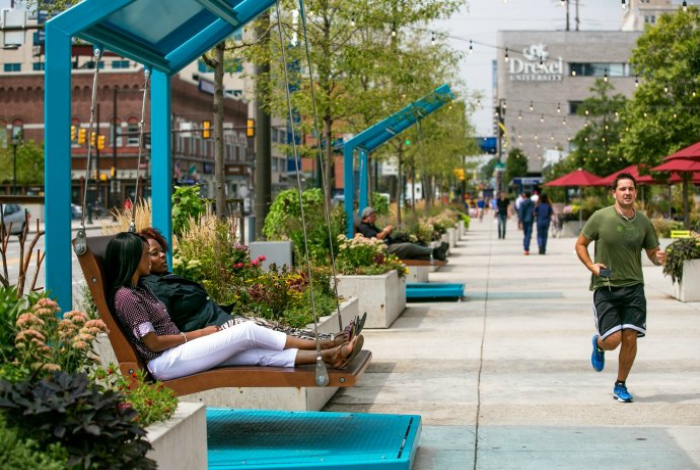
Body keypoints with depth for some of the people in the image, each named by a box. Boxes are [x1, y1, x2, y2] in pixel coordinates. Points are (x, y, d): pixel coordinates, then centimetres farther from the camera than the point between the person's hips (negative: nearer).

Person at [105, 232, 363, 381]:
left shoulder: (138, 289, 17)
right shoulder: (125, 297, -14)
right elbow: (153, 342, -17)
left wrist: (197, 334, 6)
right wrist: (196, 335, -7)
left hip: (176, 353, 9)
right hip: (165, 363, -9)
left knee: (261, 353, -5)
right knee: (248, 331, -12)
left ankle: (328, 356, -9)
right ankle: (319, 345, 0)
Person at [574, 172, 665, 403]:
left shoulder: (643, 222, 5)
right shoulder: (601, 217, -5)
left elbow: (652, 253, 14)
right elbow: (580, 244, 4)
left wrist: (659, 258, -10)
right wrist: (591, 265, -12)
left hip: (634, 287, 3)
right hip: (605, 287, -3)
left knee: (630, 338, -2)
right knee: (613, 340, -9)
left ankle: (621, 386, 17)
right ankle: (598, 343, 30)